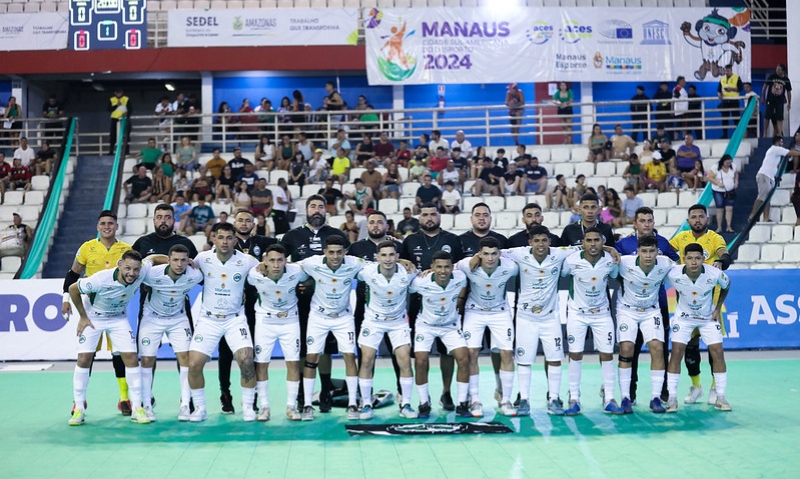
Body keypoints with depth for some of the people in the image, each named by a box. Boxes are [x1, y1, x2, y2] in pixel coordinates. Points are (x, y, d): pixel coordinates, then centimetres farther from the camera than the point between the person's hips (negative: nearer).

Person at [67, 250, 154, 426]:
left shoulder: (142, 271, -27)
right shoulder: (101, 279, -35)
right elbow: (73, 289, -19)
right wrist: (83, 317, -12)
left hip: (119, 318, 3)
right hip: (92, 317, -3)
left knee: (132, 358, -7)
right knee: (83, 359, -8)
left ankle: (137, 408, 1)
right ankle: (79, 409, 5)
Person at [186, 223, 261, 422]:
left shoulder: (246, 261, -10)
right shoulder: (203, 258, -6)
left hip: (235, 319, -1)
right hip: (208, 318, 1)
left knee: (246, 361, -19)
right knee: (194, 364, -8)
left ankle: (248, 407, 1)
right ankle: (199, 408, 12)